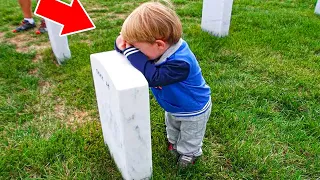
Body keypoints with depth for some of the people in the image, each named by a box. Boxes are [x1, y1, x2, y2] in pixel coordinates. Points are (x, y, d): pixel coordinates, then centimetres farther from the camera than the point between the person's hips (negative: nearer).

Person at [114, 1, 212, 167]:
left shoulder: (180, 63, -48)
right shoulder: (158, 50, -23)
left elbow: (153, 78, -54)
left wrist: (132, 51, -49)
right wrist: (123, 46, -36)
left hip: (193, 109, -7)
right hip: (173, 105, 7)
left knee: (189, 136, 24)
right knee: (172, 126, 35)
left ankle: (189, 153, 53)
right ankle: (174, 141, 65)